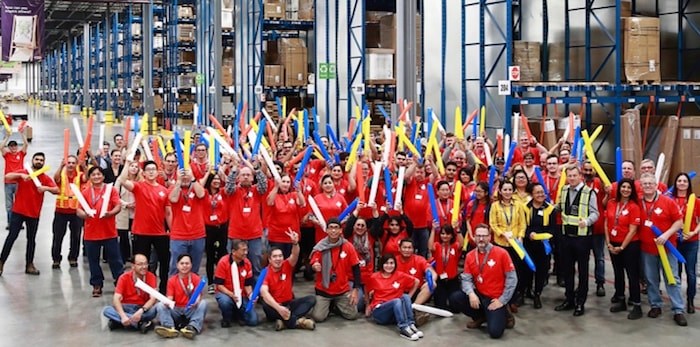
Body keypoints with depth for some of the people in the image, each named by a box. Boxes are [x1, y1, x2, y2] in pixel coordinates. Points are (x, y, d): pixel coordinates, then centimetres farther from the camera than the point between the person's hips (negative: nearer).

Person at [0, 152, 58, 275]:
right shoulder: (22, 173, -1)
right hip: (18, 211, -2)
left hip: (34, 214, 2)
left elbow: (56, 190, -10)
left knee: (31, 239, 8)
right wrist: (21, 175, -30)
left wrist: (46, 188, -29)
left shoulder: (46, 178, 1)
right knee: (12, 237, -3)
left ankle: (29, 265, 16)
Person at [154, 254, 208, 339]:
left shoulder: (196, 278, 0)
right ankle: (170, 327, -46)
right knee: (160, 305, -21)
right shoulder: (172, 280, 3)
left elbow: (198, 295, -12)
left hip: (191, 310, -1)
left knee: (203, 303, -28)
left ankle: (193, 327, -48)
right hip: (176, 310, 1)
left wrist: (196, 301, -36)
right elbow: (169, 298, -3)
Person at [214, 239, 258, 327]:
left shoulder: (247, 263, -5)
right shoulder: (223, 262, -16)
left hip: (241, 295, 3)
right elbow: (219, 285, -14)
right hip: (225, 293, -3)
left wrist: (250, 294, -17)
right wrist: (231, 295, -29)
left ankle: (236, 314, 21)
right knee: (225, 301, -41)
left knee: (253, 320, -12)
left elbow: (248, 284, 4)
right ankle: (226, 319, -6)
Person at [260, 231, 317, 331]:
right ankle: (298, 321, -35)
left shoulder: (287, 266, -3)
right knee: (266, 305, -37)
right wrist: (278, 308, -43)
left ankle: (284, 321, -33)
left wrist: (295, 243, -48)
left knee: (311, 299, -18)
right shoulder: (266, 272, -13)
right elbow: (263, 292, -29)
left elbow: (295, 256, -25)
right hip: (274, 306, -3)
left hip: (289, 304, 4)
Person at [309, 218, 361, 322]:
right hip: (323, 290, -1)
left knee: (352, 315, -7)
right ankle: (328, 305, 19)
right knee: (318, 317, -16)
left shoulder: (348, 246, -6)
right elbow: (312, 266, -7)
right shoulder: (320, 247, -8)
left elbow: (356, 268, -1)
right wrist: (315, 267, -33)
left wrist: (355, 289, -7)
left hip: (343, 290, 1)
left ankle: (337, 305, 24)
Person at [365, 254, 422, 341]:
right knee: (397, 300, -30)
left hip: (396, 313, 2)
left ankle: (411, 325, -37)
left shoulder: (400, 275, 3)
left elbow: (416, 281, 13)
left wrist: (408, 298, 9)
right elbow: (368, 294, 13)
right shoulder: (374, 277, 1)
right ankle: (403, 328, -50)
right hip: (379, 313, -2)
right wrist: (368, 306, 4)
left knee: (405, 296, -24)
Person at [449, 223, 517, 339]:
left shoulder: (501, 253, -12)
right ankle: (481, 317, 8)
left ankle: (504, 316, 15)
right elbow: (466, 279, -2)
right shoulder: (470, 256, 1)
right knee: (454, 298, -18)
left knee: (495, 332, -23)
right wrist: (471, 294, -23)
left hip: (495, 299, -5)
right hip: (478, 295, 5)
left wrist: (502, 301, -13)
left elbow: (511, 278, -10)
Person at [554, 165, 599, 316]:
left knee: (582, 271, 5)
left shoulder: (589, 192, -10)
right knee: (567, 270, 13)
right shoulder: (563, 190, 9)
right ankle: (569, 300, 26)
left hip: (583, 237, -5)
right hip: (566, 236, 6)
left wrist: (587, 221, -31)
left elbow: (595, 213, -13)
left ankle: (580, 303, 14)